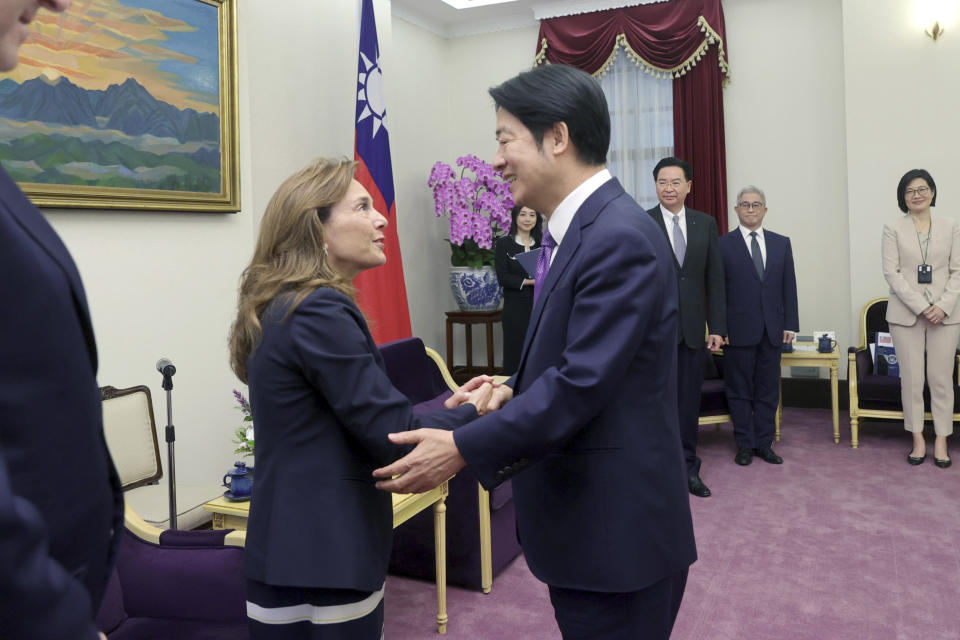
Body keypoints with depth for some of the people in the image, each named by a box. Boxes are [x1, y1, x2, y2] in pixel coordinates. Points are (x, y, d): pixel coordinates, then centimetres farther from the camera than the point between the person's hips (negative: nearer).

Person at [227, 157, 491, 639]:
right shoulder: (319, 312, -20)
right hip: (321, 561, -9)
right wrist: (474, 412, -4)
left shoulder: (284, 306, 9)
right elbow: (393, 435, -20)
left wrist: (447, 408, 4)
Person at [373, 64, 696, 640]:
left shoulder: (620, 238, -22)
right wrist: (515, 391, 3)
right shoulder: (581, 228, 9)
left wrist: (463, 449, -20)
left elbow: (583, 382, -25)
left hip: (617, 532, -9)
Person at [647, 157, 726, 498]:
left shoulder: (706, 224, 8)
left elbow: (715, 278, 8)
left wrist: (717, 327, 3)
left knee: (690, 403, 10)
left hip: (692, 329, 3)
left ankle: (688, 468, 24)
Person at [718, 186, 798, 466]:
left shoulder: (781, 243, 10)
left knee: (768, 390, 9)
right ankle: (745, 444, 15)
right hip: (738, 330, -3)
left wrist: (790, 324, 3)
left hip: (772, 330, 3)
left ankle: (764, 443, 19)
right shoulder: (723, 245, -1)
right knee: (739, 390, 5)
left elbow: (789, 286, 9)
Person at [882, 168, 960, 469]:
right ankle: (918, 440, 12)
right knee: (912, 379, 2)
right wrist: (920, 307, -13)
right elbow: (891, 272, -5)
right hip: (906, 314, -1)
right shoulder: (893, 229, 2)